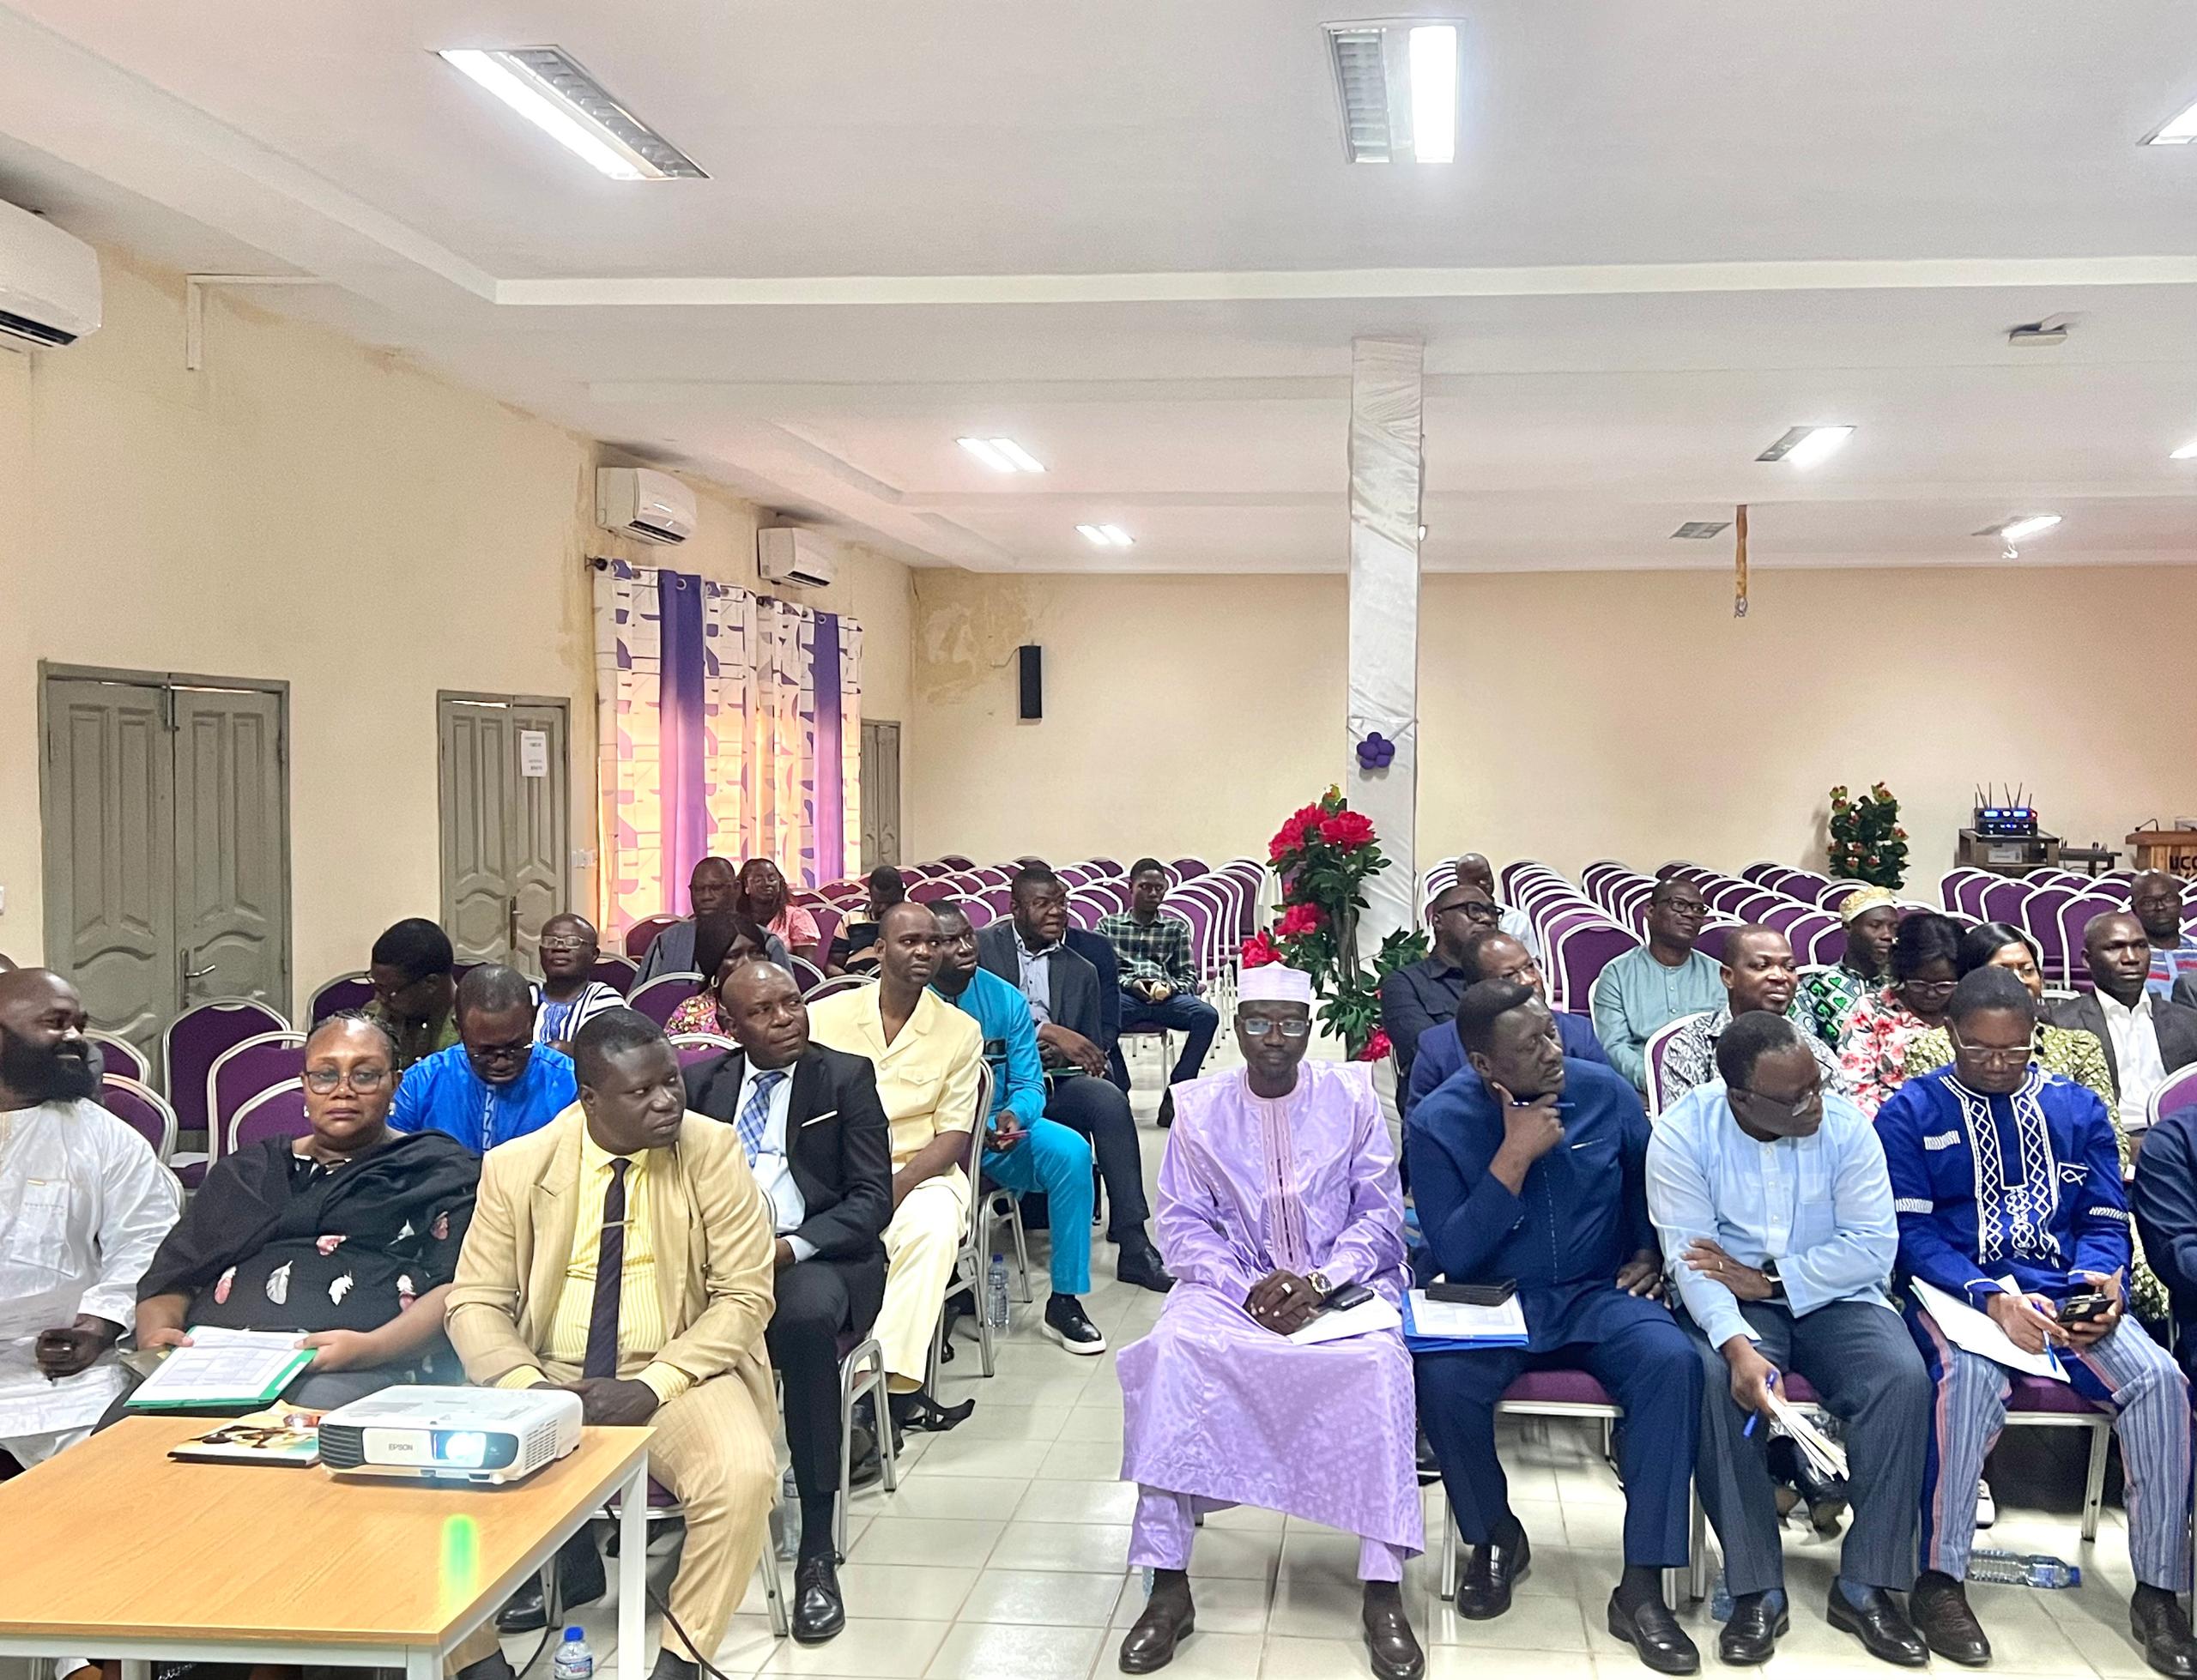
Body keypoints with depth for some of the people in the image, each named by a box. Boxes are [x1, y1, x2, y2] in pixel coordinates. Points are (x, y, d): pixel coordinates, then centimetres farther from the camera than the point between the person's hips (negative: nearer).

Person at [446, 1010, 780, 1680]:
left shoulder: (712, 1151, -6)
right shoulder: (516, 1166, -1)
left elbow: (745, 1297, -7)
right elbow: (475, 1302, 1)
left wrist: (650, 1387, -19)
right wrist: (529, 1386, -19)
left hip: (677, 1379, -1)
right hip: (548, 1379, 2)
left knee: (743, 1474, -31)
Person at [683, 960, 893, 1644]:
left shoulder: (847, 1076, 4)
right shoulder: (702, 1082, 14)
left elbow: (872, 1198, -3)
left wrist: (791, 1249, -18)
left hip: (816, 1258, -2)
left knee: (807, 1315, -38)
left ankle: (817, 1553, -29)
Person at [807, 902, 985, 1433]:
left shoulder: (961, 1031, 4)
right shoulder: (827, 1016, 5)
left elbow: (952, 1137, 1)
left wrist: (894, 1188, -18)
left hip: (920, 1170, 0)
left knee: (934, 1227, -35)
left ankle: (895, 1379, -32)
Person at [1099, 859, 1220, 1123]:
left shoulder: (1177, 928, 24)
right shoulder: (1108, 925, 21)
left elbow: (1189, 977, 16)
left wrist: (1168, 987, -7)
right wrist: (1130, 983, -10)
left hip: (1165, 996, 2)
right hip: (1123, 995, -1)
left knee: (1207, 1015, -31)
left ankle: (1175, 1093, -24)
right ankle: (1119, 1089, -26)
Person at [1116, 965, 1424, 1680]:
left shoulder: (1353, 1095, 2)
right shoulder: (1199, 1106, 5)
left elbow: (1382, 1213, -1)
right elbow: (1183, 1223, 2)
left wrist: (1319, 1283, -17)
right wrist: (1247, 1290, -15)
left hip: (1344, 1284, -1)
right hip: (1235, 1285, 1)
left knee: (1379, 1359, -33)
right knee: (1170, 1350, -29)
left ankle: (1383, 1594, -25)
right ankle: (1168, 1587, -23)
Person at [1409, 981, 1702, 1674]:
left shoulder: (1606, 1091, -3)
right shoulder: (1437, 1123, -10)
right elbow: (1454, 1257, -16)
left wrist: (1649, 1256, -1)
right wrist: (1515, 1156, -21)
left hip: (1598, 1295, 2)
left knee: (1673, 1362, -29)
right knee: (1441, 1378, -32)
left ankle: (1641, 1588, -19)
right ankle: (1495, 1535, -1)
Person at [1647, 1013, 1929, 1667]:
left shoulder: (1845, 1123, -10)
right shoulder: (1683, 1132, -14)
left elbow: (1873, 1244, -12)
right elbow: (1689, 1257, -20)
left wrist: (1768, 1280, -19)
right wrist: (1738, 1344, -36)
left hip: (1834, 1298, 2)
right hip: (1731, 1308, -1)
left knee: (1904, 1379, -27)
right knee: (1714, 1381, -33)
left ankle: (1865, 1585, -15)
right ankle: (1757, 1590, -21)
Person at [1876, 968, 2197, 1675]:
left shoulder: (2077, 1109, 14)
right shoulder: (1910, 1112, 4)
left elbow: (2105, 1220, 10)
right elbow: (1910, 1231, -5)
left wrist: (2104, 1282, -14)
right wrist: (1989, 1295, -21)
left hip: (2065, 1292, 3)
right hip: (1958, 1291, -3)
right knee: (1970, 1377, -36)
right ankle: (1938, 1581, -23)